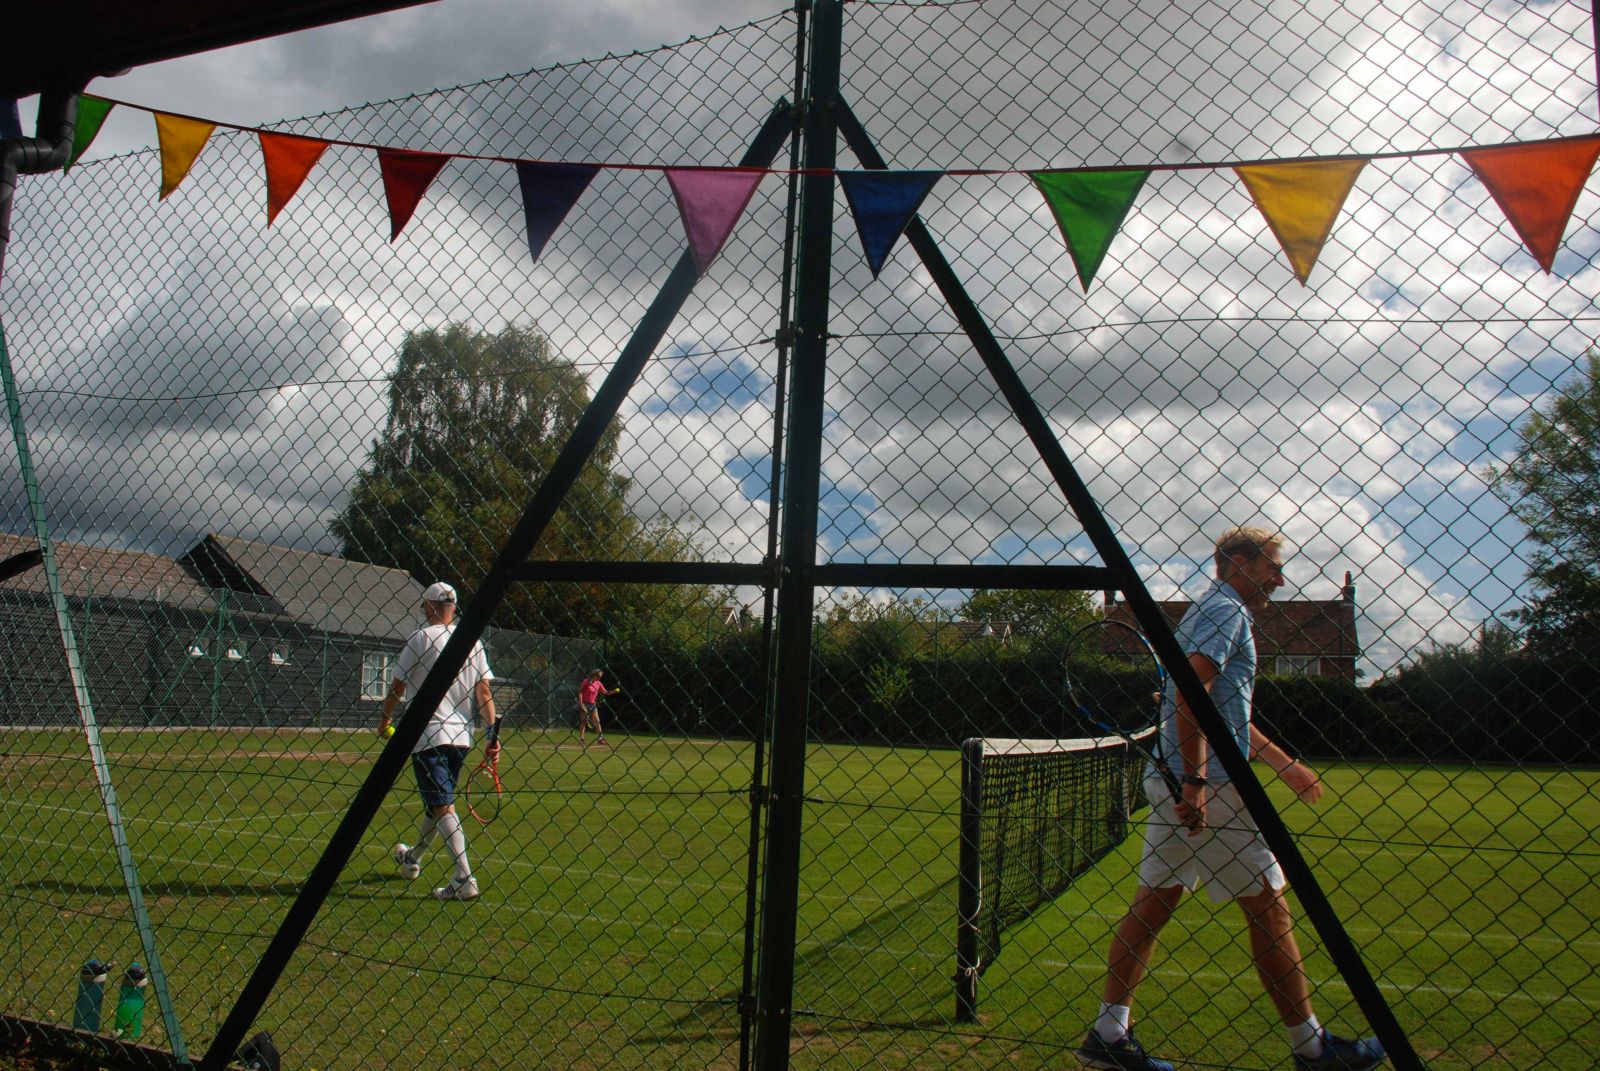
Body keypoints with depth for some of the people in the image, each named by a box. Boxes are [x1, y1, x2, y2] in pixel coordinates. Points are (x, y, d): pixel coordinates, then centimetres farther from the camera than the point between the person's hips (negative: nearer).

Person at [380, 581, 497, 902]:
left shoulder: (421, 637, -6)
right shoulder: (472, 641, 7)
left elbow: (398, 686, 0)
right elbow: (484, 690, 2)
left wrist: (385, 719, 17)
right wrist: (492, 733, 1)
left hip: (427, 734, -6)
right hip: (461, 735, 6)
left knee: (443, 807, -9)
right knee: (437, 802, 21)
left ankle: (464, 880, -18)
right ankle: (412, 859, 41)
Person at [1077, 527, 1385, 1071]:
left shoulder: (1210, 610, 23)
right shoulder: (1226, 609, -9)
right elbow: (1190, 695, -24)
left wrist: (1286, 765, 35)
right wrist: (1196, 781, -27)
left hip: (1173, 783, 10)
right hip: (1210, 786, -10)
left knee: (1154, 899, 8)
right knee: (1268, 906, 1)